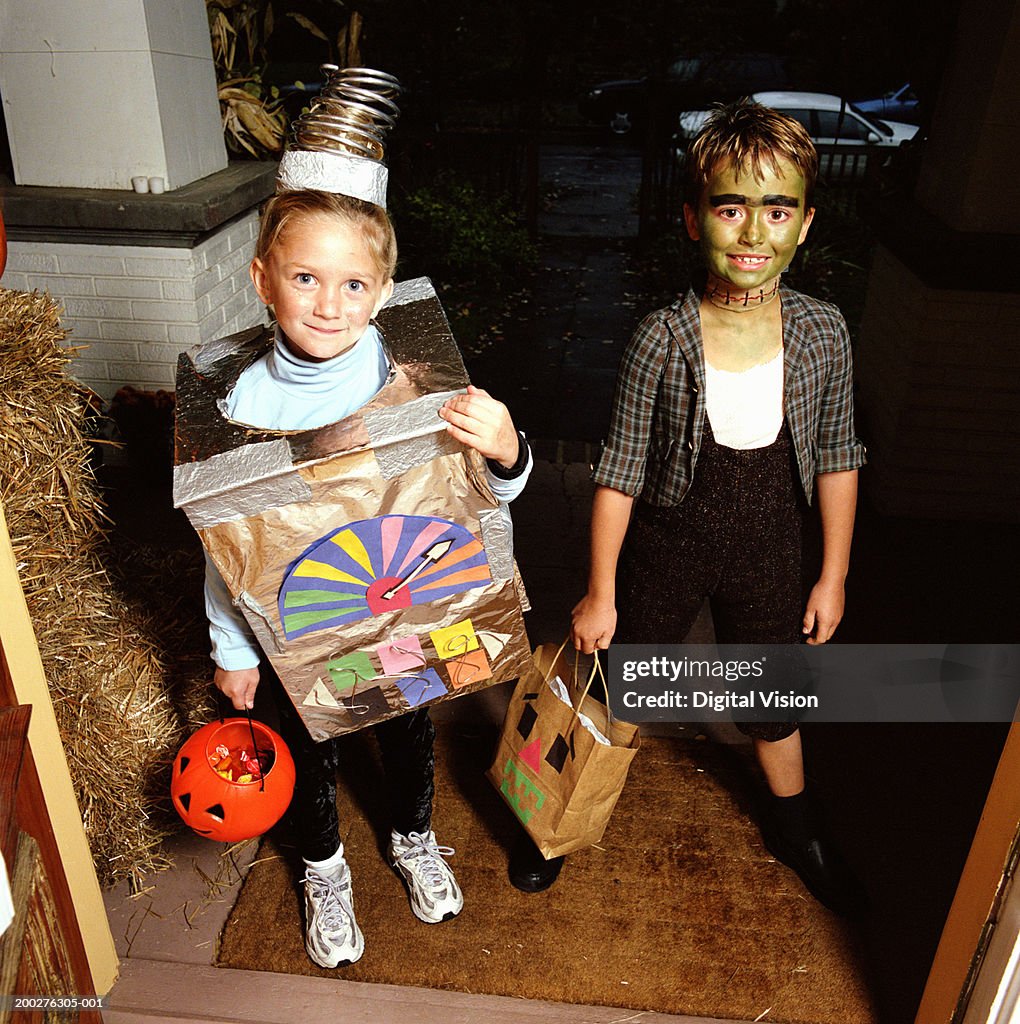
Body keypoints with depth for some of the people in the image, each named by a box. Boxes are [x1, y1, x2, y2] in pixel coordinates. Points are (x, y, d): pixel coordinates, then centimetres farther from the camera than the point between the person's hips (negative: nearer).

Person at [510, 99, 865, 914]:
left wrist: (834, 575, 5)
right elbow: (621, 474, -12)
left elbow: (836, 460, 1)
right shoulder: (662, 340, -19)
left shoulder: (823, 333, -12)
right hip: (667, 549, -2)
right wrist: (600, 593, -7)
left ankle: (794, 827, 53)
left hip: (767, 554, 2)